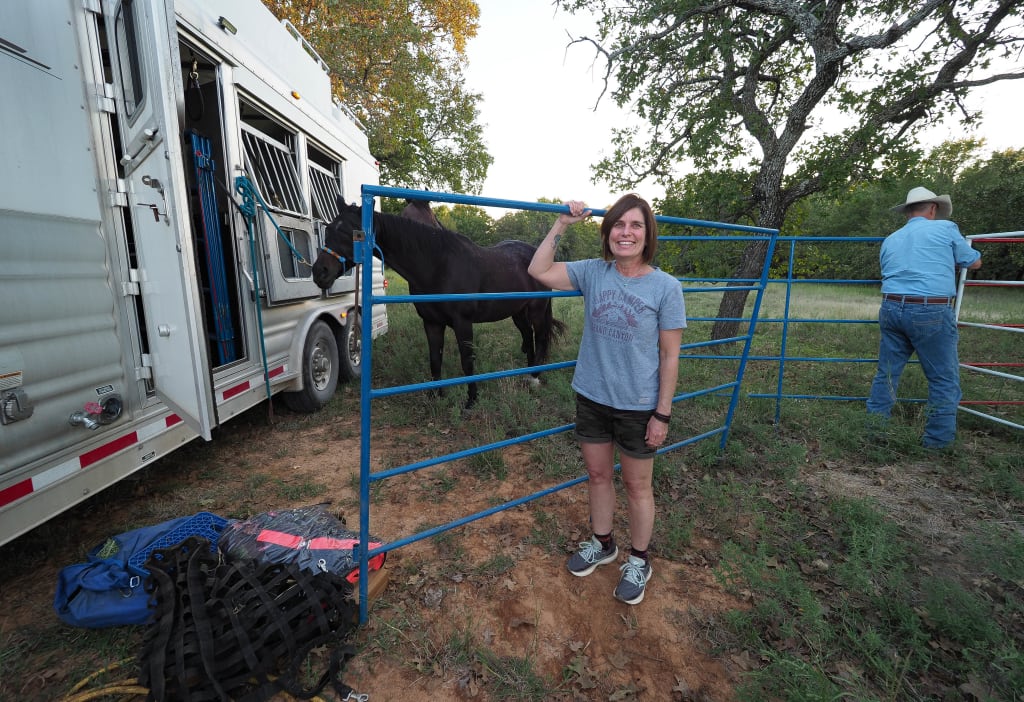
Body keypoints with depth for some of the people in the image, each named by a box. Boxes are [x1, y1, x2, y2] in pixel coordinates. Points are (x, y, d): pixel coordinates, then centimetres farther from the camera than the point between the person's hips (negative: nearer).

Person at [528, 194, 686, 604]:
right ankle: (602, 544, 45)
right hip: (591, 398, 4)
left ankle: (639, 561, 39)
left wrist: (662, 414, -9)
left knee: (637, 485, 14)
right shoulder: (593, 272, -3)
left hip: (638, 406, -3)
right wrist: (561, 225, -8)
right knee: (598, 475, 19)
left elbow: (670, 356, -9)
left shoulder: (665, 287, -12)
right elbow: (539, 271, -4)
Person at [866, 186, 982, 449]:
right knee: (945, 379, 6)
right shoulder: (945, 228, 5)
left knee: (886, 375, 12)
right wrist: (955, 252, 36)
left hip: (892, 309, 5)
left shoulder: (890, 240, 16)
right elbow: (975, 263, 17)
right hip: (931, 312, -4)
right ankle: (938, 442, 11)